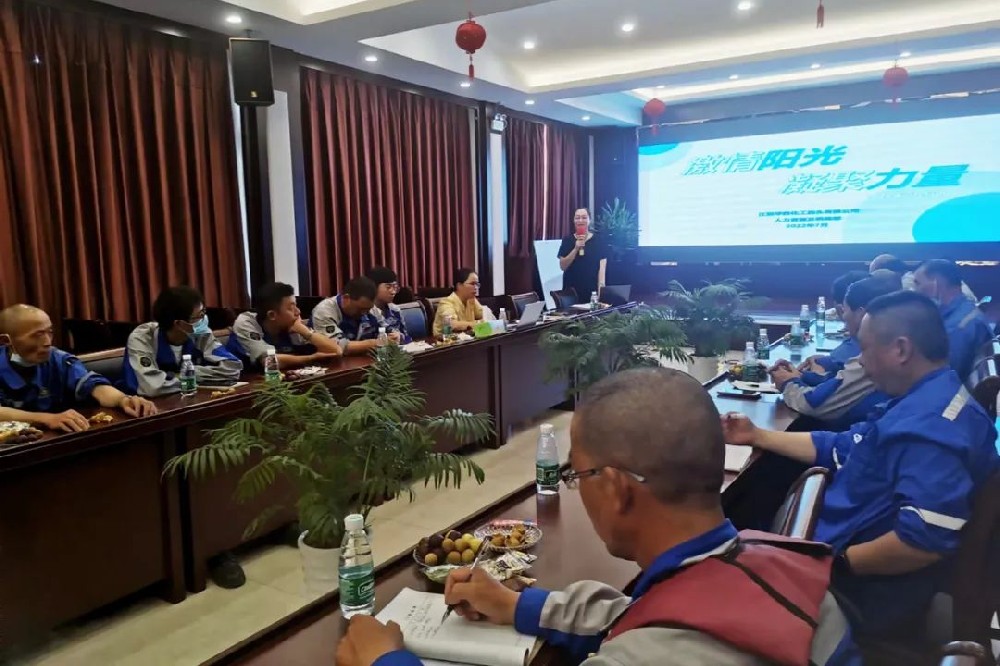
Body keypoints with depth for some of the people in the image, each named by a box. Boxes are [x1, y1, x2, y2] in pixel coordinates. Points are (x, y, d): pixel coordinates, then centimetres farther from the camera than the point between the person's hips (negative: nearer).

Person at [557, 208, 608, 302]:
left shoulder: (599, 240, 1)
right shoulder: (567, 240, 4)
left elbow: (602, 267, -3)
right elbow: (563, 266, -2)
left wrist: (601, 287, -15)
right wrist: (576, 249, -13)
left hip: (592, 290, -1)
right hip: (572, 290, 1)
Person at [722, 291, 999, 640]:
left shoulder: (934, 425, -28)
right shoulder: (918, 403, 9)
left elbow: (925, 539, -37)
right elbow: (840, 447, 19)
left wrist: (835, 561, -24)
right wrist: (756, 435, 17)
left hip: (865, 592, -10)